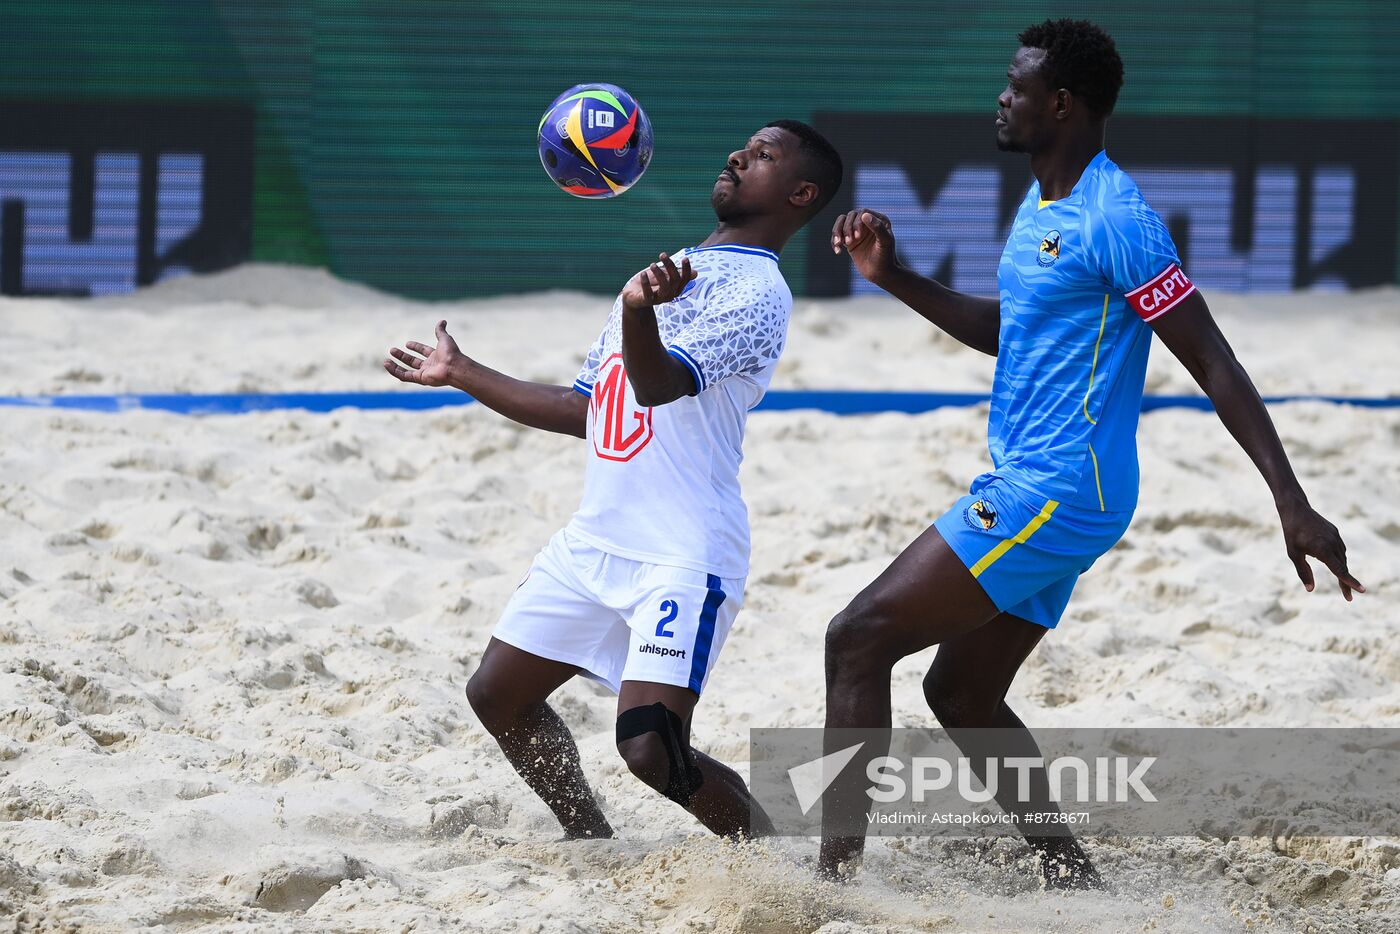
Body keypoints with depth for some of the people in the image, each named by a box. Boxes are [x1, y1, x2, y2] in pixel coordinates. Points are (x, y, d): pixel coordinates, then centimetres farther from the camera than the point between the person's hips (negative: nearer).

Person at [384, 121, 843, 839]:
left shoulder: (755, 293, -9)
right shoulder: (669, 270, 20)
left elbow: (659, 385, -26)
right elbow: (585, 409, 26)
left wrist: (641, 312, -47)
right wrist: (464, 376, 28)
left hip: (684, 558, -9)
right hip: (594, 539, 9)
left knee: (651, 750, -20)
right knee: (497, 697, 14)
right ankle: (592, 846, 28)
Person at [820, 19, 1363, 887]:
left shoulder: (1116, 221, -17)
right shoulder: (1041, 204, 13)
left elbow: (1214, 364, -18)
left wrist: (1292, 502, -22)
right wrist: (895, 279, 13)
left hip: (1054, 496, -10)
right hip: (1027, 490, 10)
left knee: (859, 639, -10)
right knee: (962, 696, 14)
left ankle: (835, 875, -11)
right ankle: (1073, 880, 13)